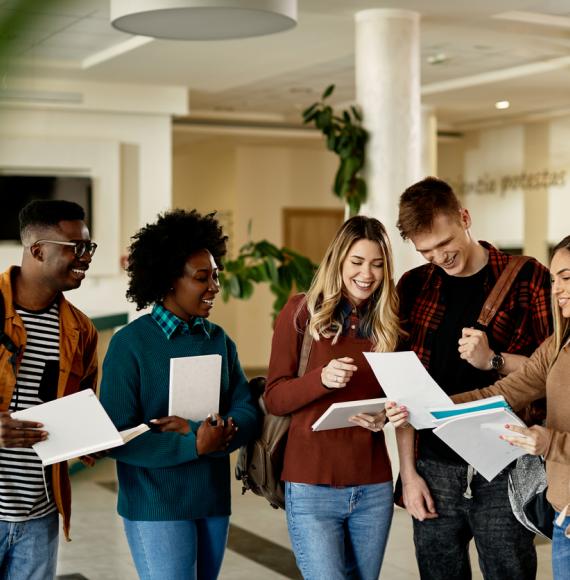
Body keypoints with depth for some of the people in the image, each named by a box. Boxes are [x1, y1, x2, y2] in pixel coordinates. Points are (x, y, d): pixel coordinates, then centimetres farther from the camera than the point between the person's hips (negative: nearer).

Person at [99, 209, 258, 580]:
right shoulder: (130, 344, -9)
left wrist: (196, 430, -17)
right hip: (156, 507, -5)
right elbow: (117, 436, -15)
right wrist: (195, 446, -22)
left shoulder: (219, 340, 7)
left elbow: (247, 415, 0)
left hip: (214, 501, 6)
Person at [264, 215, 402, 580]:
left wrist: (385, 415, -8)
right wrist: (322, 379, -22)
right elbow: (274, 398, -4)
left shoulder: (388, 320, 7)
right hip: (312, 486, -4)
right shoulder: (302, 312, -2)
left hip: (373, 487, 4)